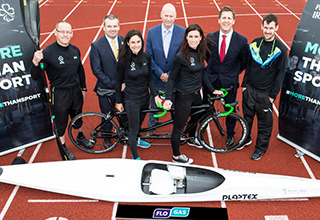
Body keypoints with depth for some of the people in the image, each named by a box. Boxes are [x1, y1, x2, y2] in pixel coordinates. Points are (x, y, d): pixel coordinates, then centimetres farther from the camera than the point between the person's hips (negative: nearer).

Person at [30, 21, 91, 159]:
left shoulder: (75, 50, 0)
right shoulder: (48, 52, -19)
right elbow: (35, 77, -19)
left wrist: (84, 88, 17)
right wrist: (35, 62, -38)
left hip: (76, 91, 5)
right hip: (59, 94, -5)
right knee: (61, 123, 12)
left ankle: (80, 137, 51)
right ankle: (63, 147, 34)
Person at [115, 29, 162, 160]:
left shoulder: (146, 57, -5)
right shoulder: (123, 61, -17)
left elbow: (149, 78, 5)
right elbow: (119, 82, -7)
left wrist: (155, 95, -1)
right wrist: (118, 101, -2)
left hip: (144, 97, 5)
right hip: (131, 99, -5)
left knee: (140, 123, 26)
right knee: (133, 129, 6)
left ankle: (136, 140, 56)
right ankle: (135, 157, 24)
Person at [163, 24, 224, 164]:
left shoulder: (200, 53, 1)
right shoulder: (181, 56, -19)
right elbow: (172, 78, -13)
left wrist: (212, 89, 13)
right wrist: (168, 98, -18)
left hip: (196, 94, 8)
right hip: (183, 96, -7)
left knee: (196, 118, 28)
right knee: (178, 128, 5)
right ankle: (176, 156, 22)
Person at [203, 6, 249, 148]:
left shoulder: (241, 40, -11)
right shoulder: (210, 37, -6)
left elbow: (244, 61, 3)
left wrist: (235, 73, 2)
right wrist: (211, 68, 8)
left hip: (229, 81, -1)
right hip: (210, 79, 2)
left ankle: (230, 134, 37)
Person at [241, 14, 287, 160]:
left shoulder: (281, 49, -10)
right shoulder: (255, 43, 2)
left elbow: (281, 74, -6)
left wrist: (273, 95, -8)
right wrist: (244, 84, 8)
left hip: (265, 93, -3)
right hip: (249, 89, 4)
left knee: (265, 121, 8)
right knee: (247, 116, 16)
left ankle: (261, 148, 25)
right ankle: (246, 138, 39)